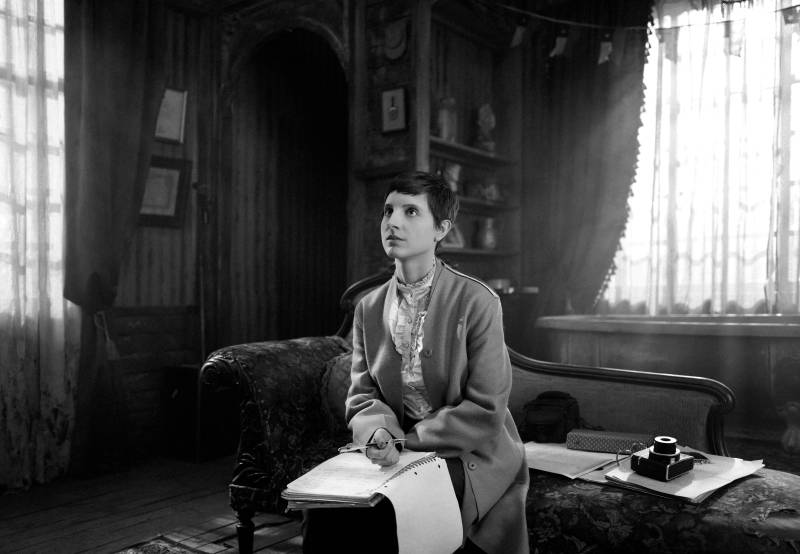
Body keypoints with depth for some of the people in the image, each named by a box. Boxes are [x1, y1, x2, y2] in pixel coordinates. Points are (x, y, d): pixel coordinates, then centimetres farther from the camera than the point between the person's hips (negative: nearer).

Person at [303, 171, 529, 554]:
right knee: (323, 507, -20)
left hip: (468, 458, -4)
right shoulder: (369, 308, 4)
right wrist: (379, 431, -17)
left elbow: (486, 411, -13)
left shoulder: (477, 302, -13)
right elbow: (362, 394, 6)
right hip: (399, 453, 4)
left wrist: (404, 440, -16)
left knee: (372, 516, -26)